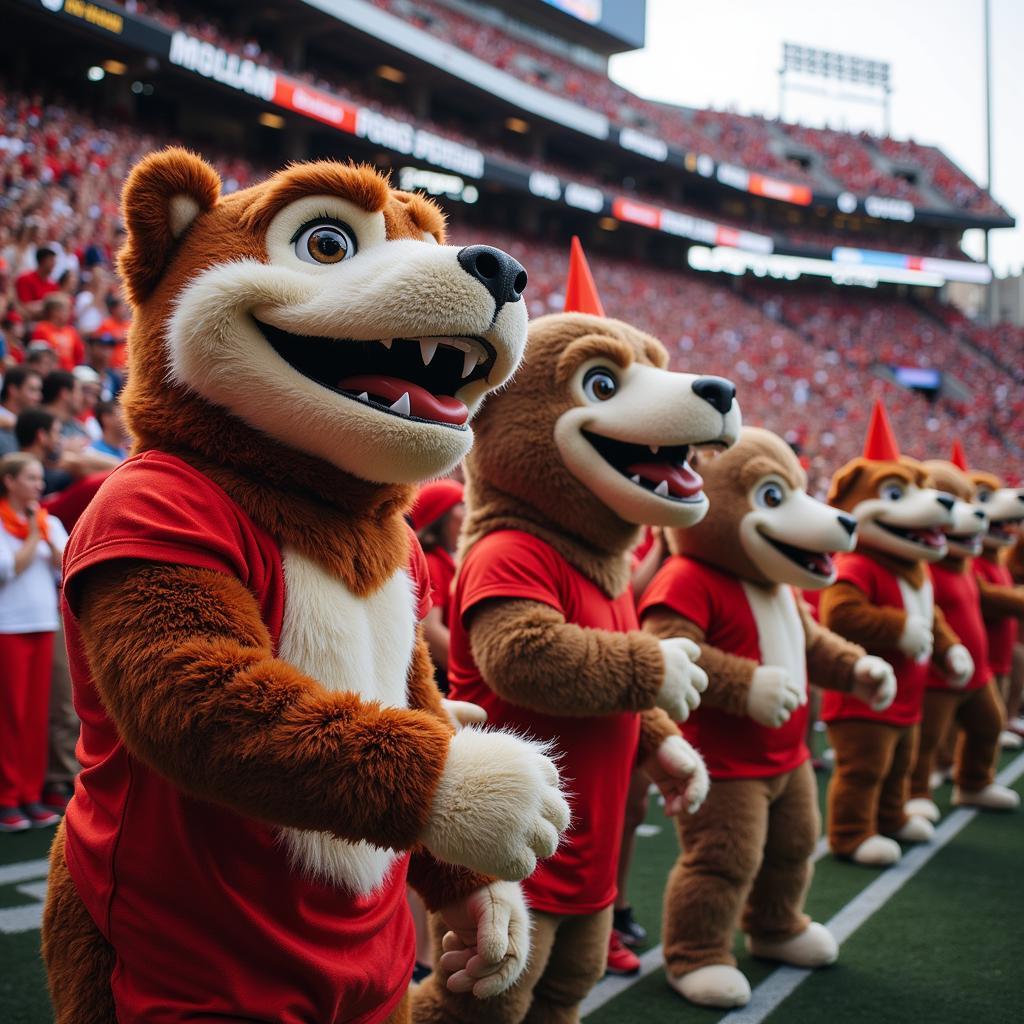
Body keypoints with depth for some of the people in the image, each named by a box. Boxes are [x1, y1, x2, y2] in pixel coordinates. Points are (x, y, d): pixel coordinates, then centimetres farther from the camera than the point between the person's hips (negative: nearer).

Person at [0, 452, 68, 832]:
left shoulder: (50, 522, 12)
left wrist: (47, 536, -6)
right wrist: (33, 534, -9)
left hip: (43, 623, 5)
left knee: (37, 713, 6)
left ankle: (31, 796, 12)